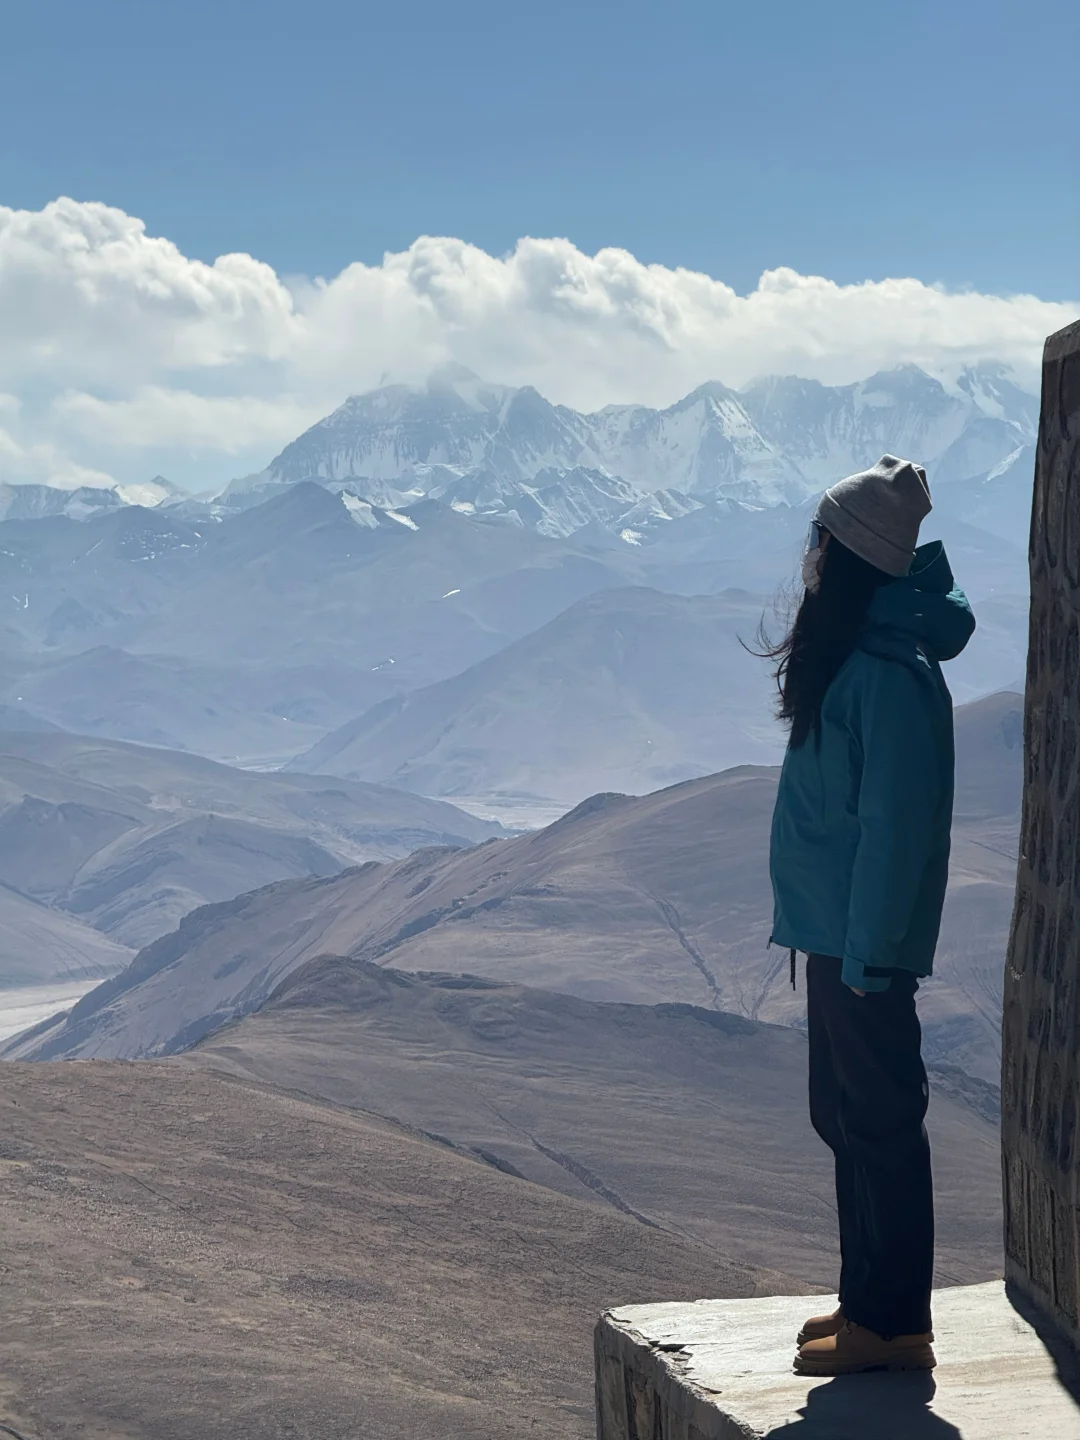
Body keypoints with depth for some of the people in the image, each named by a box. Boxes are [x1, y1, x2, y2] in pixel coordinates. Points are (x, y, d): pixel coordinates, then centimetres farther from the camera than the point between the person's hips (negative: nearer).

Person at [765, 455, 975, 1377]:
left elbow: (894, 824, -21)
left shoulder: (892, 675, -20)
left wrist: (867, 951, -20)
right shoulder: (853, 650, 11)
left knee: (879, 1125, -1)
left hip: (864, 939, -10)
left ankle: (895, 1326, 9)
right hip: (834, 929, 10)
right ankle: (867, 1301, 28)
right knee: (846, 1120, 17)